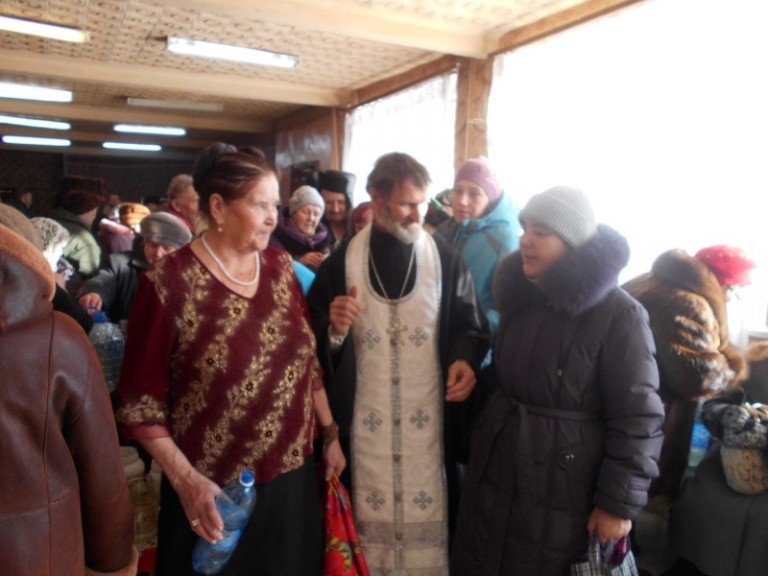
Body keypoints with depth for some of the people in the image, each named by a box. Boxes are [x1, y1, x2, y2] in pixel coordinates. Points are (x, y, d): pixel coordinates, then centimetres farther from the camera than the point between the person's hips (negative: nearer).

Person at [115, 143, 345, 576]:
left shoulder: (281, 266, 0)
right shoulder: (168, 283, -16)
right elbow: (141, 399, -10)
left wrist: (331, 435, 8)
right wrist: (185, 480, -14)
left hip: (293, 477, 5)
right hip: (215, 494, -4)